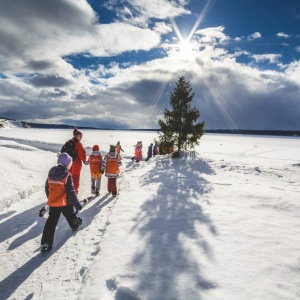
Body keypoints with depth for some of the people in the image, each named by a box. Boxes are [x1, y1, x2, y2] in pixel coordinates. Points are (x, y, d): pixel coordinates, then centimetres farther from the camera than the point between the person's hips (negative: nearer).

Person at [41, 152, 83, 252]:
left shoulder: (50, 173, 0)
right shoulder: (67, 175, -19)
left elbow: (47, 188, 11)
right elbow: (71, 192, -19)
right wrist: (77, 204, -11)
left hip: (52, 203, 4)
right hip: (65, 203, -3)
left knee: (51, 222, 6)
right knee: (70, 216, 25)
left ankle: (45, 243, 1)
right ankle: (75, 225, 52)